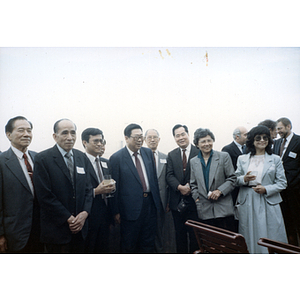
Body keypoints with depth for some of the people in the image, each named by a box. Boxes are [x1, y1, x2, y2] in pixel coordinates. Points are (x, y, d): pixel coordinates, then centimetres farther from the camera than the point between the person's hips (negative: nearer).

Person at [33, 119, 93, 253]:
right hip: (57, 229, -4)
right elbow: (44, 196, -13)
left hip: (80, 227, 5)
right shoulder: (43, 159, -9)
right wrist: (68, 218, -14)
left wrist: (85, 213, -7)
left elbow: (88, 188, 8)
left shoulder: (82, 157, 7)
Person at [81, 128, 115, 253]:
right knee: (88, 249, 7)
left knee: (103, 248, 16)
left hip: (105, 215, 7)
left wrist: (111, 188, 3)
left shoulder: (106, 163, 12)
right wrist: (96, 191, -23)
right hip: (89, 216, -7)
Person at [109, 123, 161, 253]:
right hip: (131, 207, -4)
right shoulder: (116, 158, -10)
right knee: (129, 245, 12)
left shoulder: (148, 152, 6)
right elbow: (115, 187, -8)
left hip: (150, 203, 5)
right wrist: (116, 211, -6)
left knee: (148, 243, 18)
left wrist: (158, 199, 10)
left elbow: (154, 176, 12)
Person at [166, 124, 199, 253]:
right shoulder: (171, 155, 10)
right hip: (177, 202, 3)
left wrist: (191, 187, -19)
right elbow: (169, 175, 0)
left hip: (194, 199, -3)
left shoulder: (199, 152, -2)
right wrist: (180, 187, -16)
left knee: (194, 233, 4)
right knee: (180, 233, 13)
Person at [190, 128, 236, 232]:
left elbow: (232, 178, 0)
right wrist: (196, 198, 3)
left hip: (223, 209, -2)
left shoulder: (224, 156, 1)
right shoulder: (193, 162, 11)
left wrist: (220, 191, -12)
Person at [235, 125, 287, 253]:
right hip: (247, 203, 1)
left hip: (268, 203, -1)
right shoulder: (242, 159, 9)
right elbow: (235, 180, 10)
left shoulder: (275, 159, 6)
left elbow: (282, 183, 3)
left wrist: (266, 189, -12)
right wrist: (244, 179, -12)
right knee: (249, 237, 6)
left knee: (269, 236, 0)